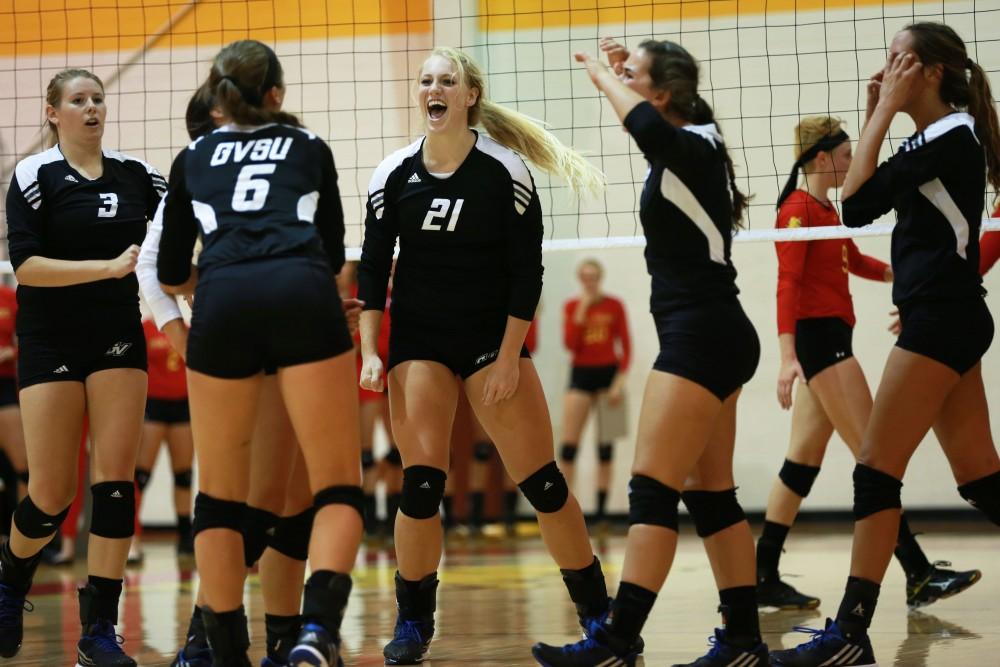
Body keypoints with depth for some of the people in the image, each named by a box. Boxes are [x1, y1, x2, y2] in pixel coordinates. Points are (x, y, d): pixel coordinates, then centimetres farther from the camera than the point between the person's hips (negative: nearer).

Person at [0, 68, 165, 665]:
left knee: (116, 478, -6)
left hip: (119, 340, 3)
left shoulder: (136, 174, 5)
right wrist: (109, 267, -22)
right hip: (50, 344, -3)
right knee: (52, 494, -1)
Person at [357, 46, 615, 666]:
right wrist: (370, 352, -4)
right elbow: (372, 269, 3)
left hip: (492, 336, -1)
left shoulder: (506, 170, -8)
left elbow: (527, 271, -7)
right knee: (421, 481, -8)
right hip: (419, 340, 2)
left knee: (542, 481, -4)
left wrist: (509, 357, -12)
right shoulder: (394, 174, -2)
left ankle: (599, 613, 9)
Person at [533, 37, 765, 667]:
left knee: (652, 489, -14)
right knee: (711, 495, 10)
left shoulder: (694, 148, -13)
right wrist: (612, 71, 26)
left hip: (701, 336, -10)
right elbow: (656, 130, 38)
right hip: (710, 336, 10)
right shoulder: (685, 151, 13)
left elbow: (647, 126, -37)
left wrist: (604, 74, -20)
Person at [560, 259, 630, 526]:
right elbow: (570, 344, -6)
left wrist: (620, 380, -11)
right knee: (569, 443, -7)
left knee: (605, 443, 1)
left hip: (607, 373, -1)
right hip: (581, 374, 1)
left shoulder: (614, 306, 0)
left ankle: (602, 507, 5)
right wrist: (581, 312, -11)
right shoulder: (572, 306, 5)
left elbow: (625, 346, -1)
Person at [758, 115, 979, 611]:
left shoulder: (825, 208, 18)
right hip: (819, 337, -10)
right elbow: (787, 283, -19)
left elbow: (854, 261, 30)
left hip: (830, 339, 10)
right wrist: (788, 356, -27)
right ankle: (918, 575, -13)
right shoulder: (798, 208, -11)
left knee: (804, 460, 8)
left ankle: (764, 577, 8)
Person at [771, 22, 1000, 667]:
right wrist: (876, 113, 15)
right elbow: (868, 197, 24)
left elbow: (858, 204, -17)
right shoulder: (939, 138, 15)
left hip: (940, 321, -10)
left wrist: (886, 110, -11)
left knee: (876, 469, -11)